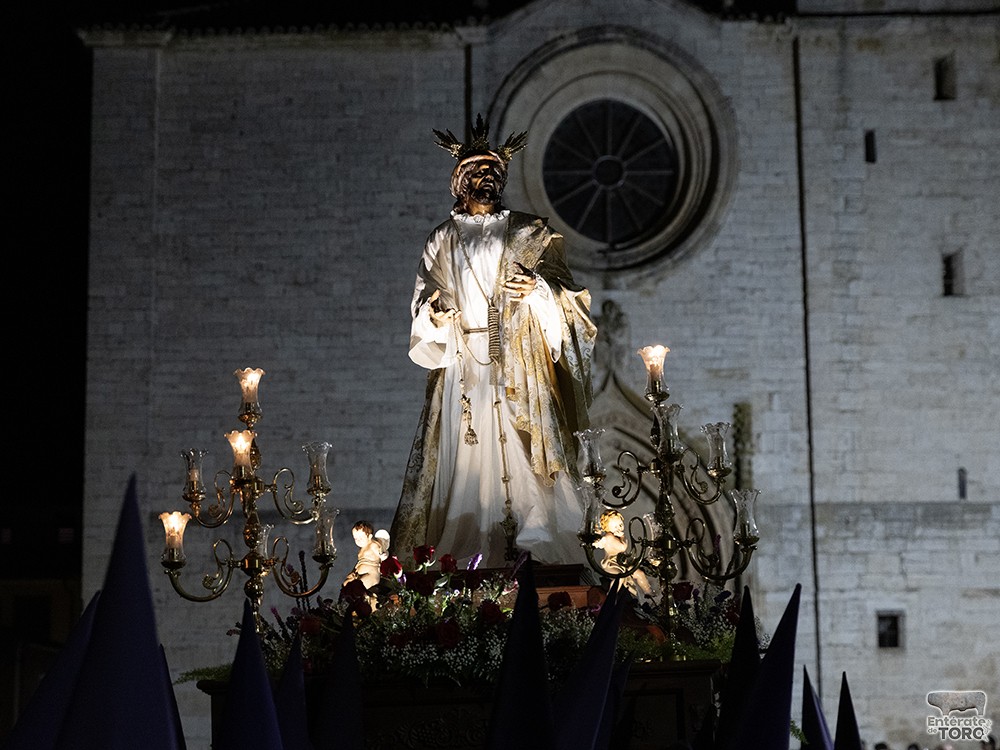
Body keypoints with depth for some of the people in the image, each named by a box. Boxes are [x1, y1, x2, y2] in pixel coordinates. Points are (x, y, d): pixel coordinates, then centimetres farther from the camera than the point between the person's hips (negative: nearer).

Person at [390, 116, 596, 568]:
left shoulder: (530, 235, 11)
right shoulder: (443, 241, 15)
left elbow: (566, 294, 5)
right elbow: (424, 302, 13)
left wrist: (538, 289, -15)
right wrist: (435, 314, -9)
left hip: (521, 371, -1)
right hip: (464, 371, 1)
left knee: (522, 457, -9)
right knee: (466, 458, -6)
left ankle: (533, 554, -7)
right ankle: (463, 557, -3)